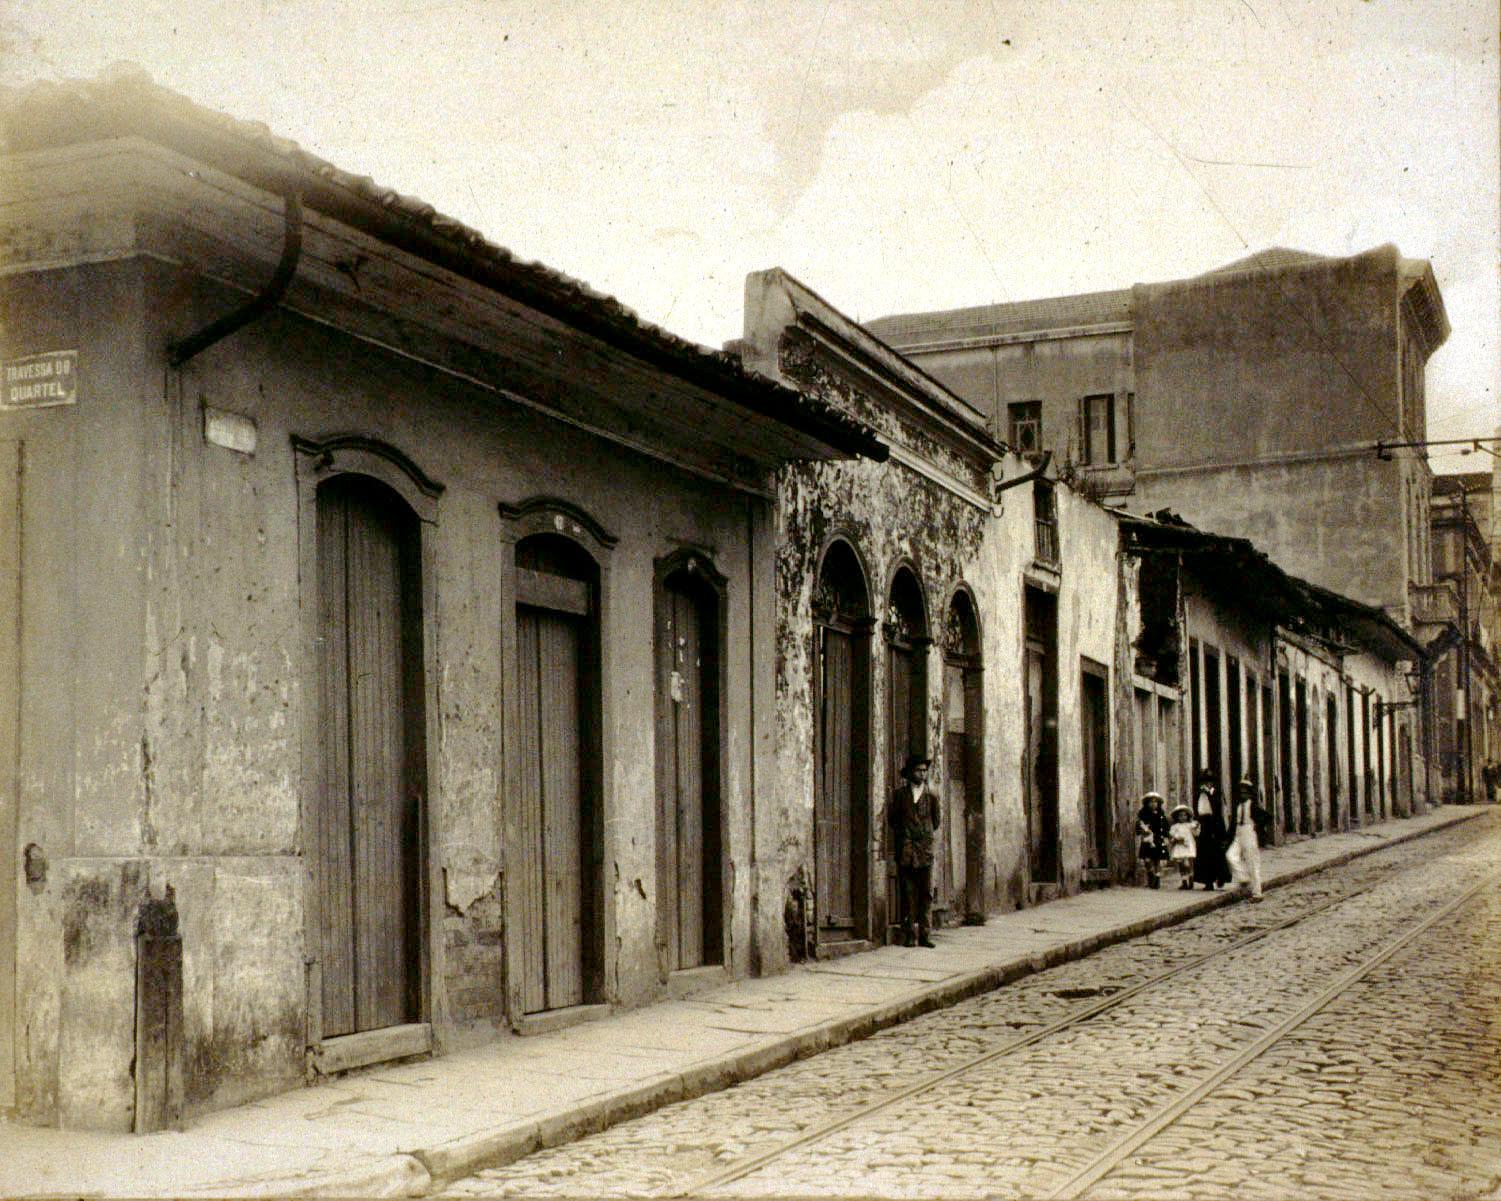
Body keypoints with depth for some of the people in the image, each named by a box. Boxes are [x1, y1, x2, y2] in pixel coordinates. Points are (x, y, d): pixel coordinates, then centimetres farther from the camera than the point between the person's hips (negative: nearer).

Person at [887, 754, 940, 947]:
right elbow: (891, 819, 12)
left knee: (926, 893, -2)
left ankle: (923, 934, 3)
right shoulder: (899, 794, 6)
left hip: (925, 850, 1)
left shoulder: (931, 796, 9)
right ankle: (909, 935, 1)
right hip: (905, 850, -1)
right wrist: (904, 835, 10)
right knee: (907, 893, -2)